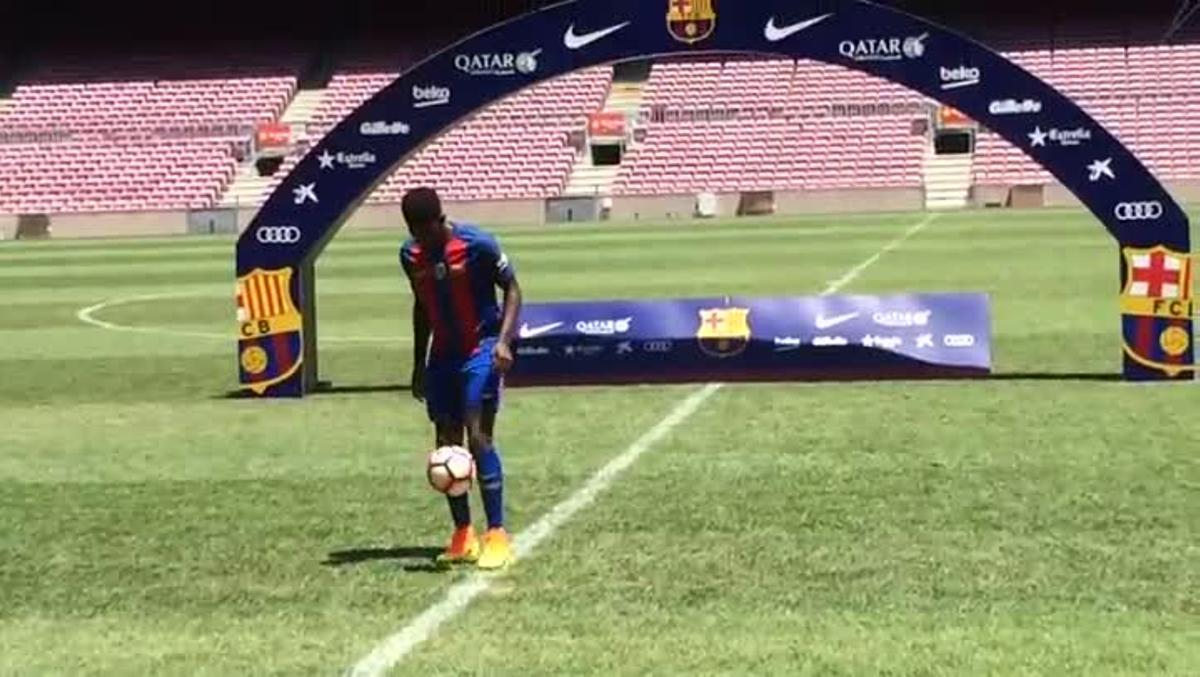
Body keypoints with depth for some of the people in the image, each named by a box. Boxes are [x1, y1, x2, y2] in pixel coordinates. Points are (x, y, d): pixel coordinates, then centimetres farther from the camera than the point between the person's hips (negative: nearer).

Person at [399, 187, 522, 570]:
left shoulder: (477, 243, -15)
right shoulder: (410, 254, 1)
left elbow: (512, 289, -8)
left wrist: (503, 341, -22)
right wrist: (419, 365, 15)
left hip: (481, 351, -6)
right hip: (443, 355, 6)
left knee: (478, 437, -15)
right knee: (447, 443, 4)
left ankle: (497, 536, -11)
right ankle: (463, 536, 13)